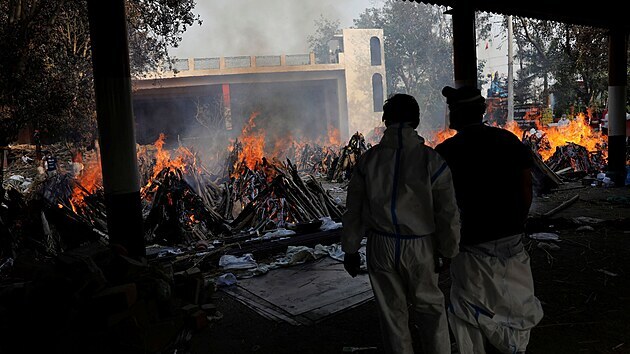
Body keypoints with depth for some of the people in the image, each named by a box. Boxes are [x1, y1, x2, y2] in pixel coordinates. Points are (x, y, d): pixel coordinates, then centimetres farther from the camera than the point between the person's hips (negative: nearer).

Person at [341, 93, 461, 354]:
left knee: (392, 312, 15)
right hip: (420, 247, -1)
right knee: (430, 308, 17)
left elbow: (353, 211, 1)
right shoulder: (432, 160, -10)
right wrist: (448, 252, 5)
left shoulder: (368, 159, -5)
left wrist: (350, 250, 11)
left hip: (381, 247, 2)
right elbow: (448, 214, -8)